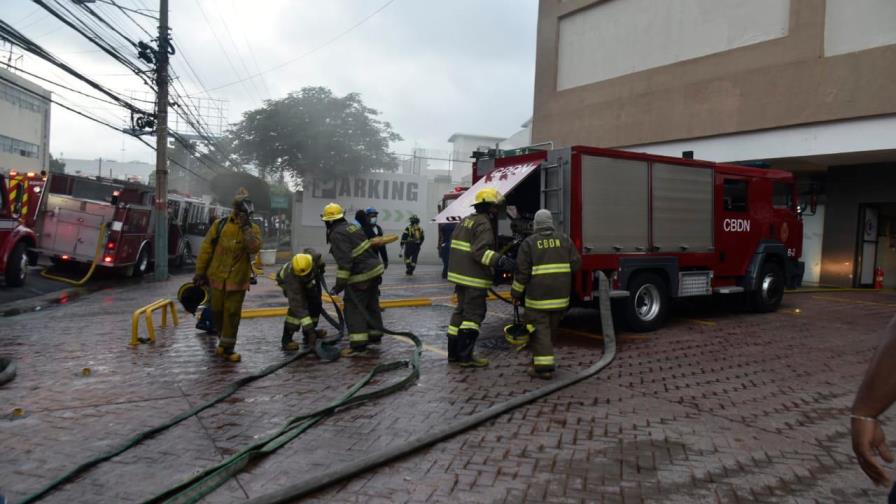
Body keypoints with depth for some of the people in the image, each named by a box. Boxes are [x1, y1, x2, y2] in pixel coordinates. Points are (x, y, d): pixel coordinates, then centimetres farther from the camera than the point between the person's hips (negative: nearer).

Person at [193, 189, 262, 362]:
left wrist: (246, 227, -22)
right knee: (217, 311, 11)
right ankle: (225, 340, 34)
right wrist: (200, 272, 2)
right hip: (217, 277, 1)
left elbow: (254, 248, -20)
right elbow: (206, 249, 2)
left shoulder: (253, 229, -1)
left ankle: (227, 348, 10)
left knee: (232, 313, 1)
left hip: (237, 280, -1)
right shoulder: (220, 225, -1)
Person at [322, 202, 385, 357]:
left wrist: (340, 283, -21)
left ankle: (358, 346, -8)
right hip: (374, 269, 9)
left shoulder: (337, 234, -16)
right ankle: (375, 335, 34)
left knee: (354, 310, -5)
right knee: (372, 305, 20)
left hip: (361, 276, -9)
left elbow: (344, 260, -24)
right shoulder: (352, 227, 13)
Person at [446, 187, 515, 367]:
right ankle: (465, 356, -3)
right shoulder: (484, 225, -14)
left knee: (461, 311, 16)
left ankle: (454, 352, 20)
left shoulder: (466, 221, 16)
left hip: (459, 275, 10)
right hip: (474, 278, -10)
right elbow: (480, 251, -27)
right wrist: (500, 261, -35)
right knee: (474, 314, -4)